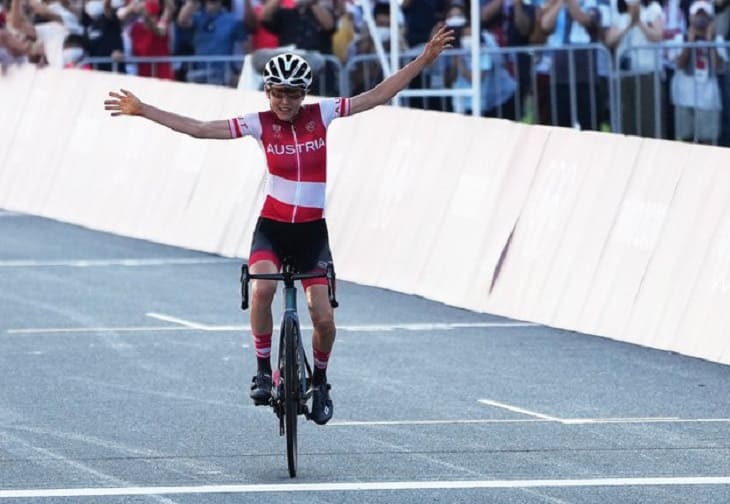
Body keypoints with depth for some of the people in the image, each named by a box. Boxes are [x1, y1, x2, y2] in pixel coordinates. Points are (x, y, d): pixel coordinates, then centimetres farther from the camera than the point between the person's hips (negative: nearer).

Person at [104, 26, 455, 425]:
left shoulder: (321, 114, -3)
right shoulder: (260, 124, -5)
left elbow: (378, 95, -3)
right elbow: (198, 129, -6)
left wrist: (424, 59, -9)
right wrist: (142, 110, -11)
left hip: (312, 230, 1)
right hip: (271, 227, -1)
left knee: (324, 318, -7)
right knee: (262, 288, -31)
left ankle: (319, 381, 22)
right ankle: (263, 370, -12)